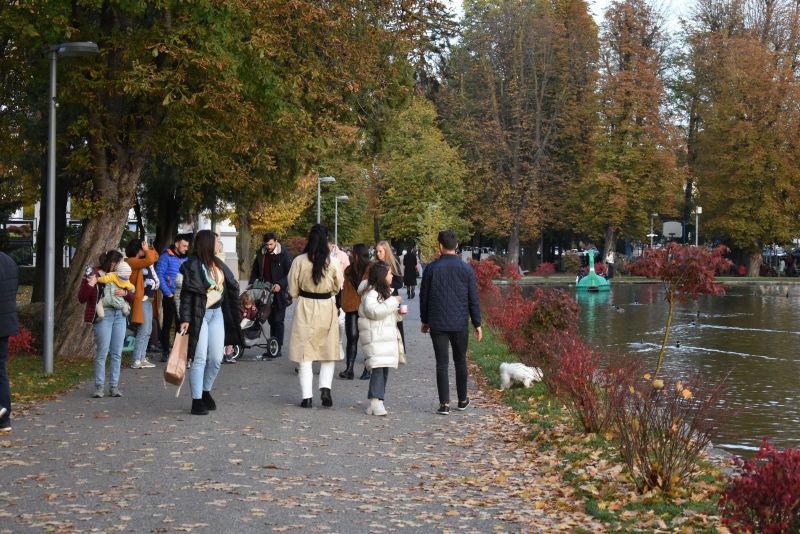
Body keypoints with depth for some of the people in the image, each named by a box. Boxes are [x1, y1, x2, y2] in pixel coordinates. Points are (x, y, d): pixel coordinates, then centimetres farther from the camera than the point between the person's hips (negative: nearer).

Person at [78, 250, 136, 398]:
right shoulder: (93, 274, -1)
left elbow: (132, 298, 16)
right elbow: (82, 298, -2)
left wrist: (125, 293, -5)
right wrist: (90, 285, -18)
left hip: (119, 315, 6)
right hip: (103, 315, -5)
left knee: (117, 353, 5)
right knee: (102, 353, -6)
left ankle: (114, 386, 11)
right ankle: (99, 387, 3)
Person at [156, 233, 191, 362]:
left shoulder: (186, 259, 10)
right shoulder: (166, 257, -6)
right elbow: (159, 275, -10)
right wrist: (168, 293, -13)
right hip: (170, 297, -5)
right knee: (167, 324, 2)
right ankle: (165, 352, 9)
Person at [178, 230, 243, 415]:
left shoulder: (218, 264, 11)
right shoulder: (193, 265, -9)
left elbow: (230, 286, 26)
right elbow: (187, 294, -13)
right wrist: (185, 319, -18)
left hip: (217, 314, 7)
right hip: (199, 315, -7)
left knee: (216, 358, 6)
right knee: (199, 358, -5)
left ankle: (206, 391, 26)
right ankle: (197, 401, 1)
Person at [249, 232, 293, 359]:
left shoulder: (284, 254, -8)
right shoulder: (261, 253, 7)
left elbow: (290, 273, -9)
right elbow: (255, 270, 18)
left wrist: (280, 284, -21)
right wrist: (251, 283, 5)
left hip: (279, 292, -5)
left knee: (278, 320, -4)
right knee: (271, 320, 11)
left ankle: (277, 349, -3)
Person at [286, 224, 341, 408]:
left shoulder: (299, 261, -10)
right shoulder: (332, 262, -10)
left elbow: (293, 291, -2)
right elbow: (337, 287, 4)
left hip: (305, 308, 0)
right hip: (327, 308, 0)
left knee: (305, 353, 6)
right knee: (328, 352, 14)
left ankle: (307, 396, 5)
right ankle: (325, 387, -4)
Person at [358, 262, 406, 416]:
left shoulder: (384, 292, 20)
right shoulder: (370, 293, -12)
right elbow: (374, 311, -26)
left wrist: (398, 311, 12)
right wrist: (393, 301, -22)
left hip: (387, 336, 10)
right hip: (375, 337, -10)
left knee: (385, 368, 8)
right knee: (378, 367, -17)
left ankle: (377, 400, 13)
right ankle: (376, 401, -20)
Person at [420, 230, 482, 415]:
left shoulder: (431, 268, -3)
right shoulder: (466, 269, -1)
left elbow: (424, 297, 3)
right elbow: (473, 299, 0)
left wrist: (425, 320, 15)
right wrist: (477, 324, 7)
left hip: (437, 324, -1)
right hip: (460, 324, 1)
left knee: (442, 363, 0)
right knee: (460, 361, 15)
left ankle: (444, 404, -3)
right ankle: (462, 400, 25)